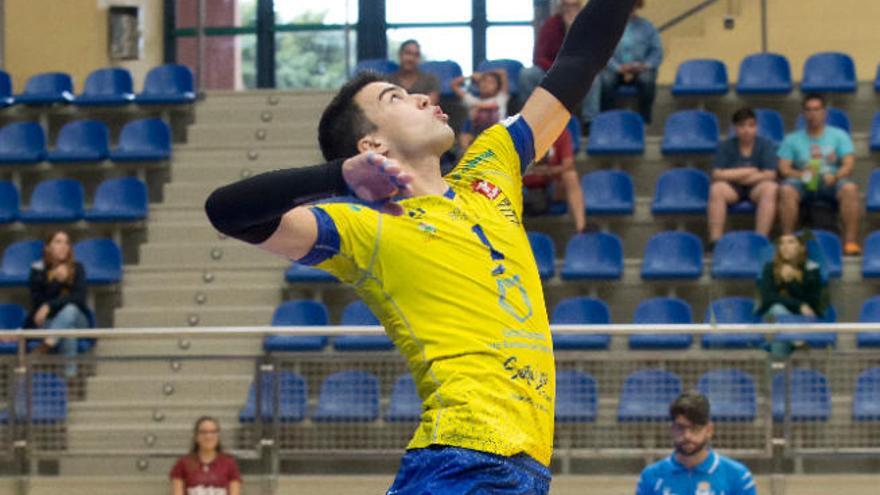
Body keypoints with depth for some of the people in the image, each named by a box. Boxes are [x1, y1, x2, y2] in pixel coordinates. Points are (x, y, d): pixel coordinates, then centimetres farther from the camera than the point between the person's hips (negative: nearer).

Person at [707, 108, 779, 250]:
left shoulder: (766, 145, 1)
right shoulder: (726, 147, 3)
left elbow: (769, 175, -9)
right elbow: (717, 175, -8)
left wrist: (735, 176, -8)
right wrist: (748, 171, -10)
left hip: (757, 187, 0)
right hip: (732, 189, 0)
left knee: (770, 188, -34)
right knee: (717, 188, -32)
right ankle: (715, 240, -36)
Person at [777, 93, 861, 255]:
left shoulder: (839, 135, 16)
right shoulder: (792, 140, 18)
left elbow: (849, 165, 4)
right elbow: (783, 169, 7)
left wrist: (835, 176, -19)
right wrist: (801, 174, -15)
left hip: (832, 183, 0)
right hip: (803, 186, 0)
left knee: (850, 188, -34)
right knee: (786, 190, -34)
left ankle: (851, 241, -36)